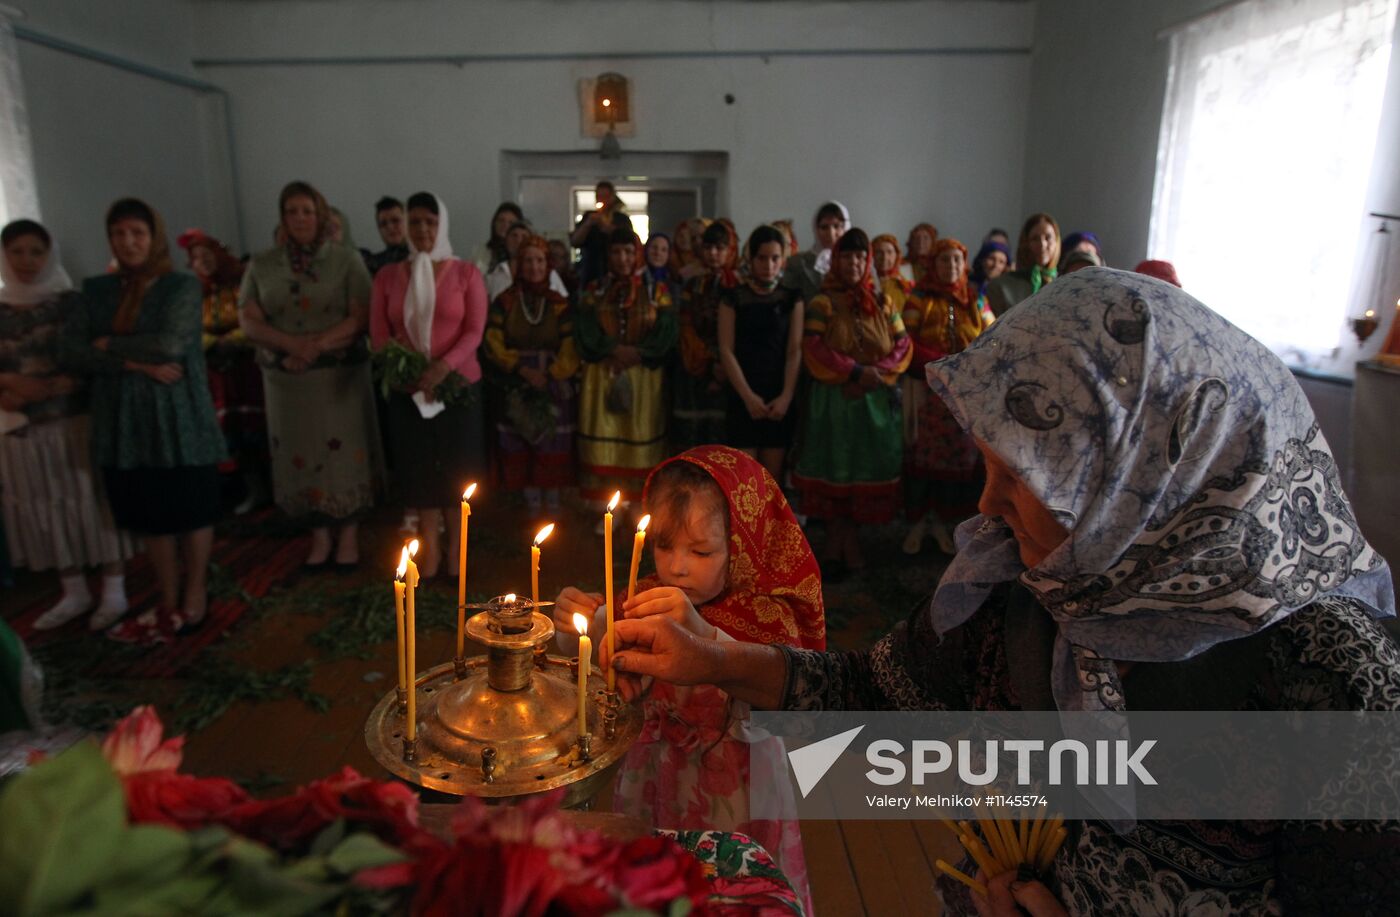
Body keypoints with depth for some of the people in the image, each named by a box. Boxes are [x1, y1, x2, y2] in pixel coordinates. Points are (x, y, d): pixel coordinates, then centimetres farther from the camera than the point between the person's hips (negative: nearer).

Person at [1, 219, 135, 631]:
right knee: (46, 508, 10)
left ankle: (114, 591, 11)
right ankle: (74, 593, 23)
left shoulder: (71, 303, -3)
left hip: (77, 420, -4)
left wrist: (44, 388, -19)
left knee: (92, 500, 1)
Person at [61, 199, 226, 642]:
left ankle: (194, 601, 20)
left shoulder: (182, 287, -5)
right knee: (151, 516, 11)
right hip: (123, 422, 4)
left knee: (192, 512, 5)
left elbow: (169, 344, -18)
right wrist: (134, 363, -14)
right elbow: (70, 353, -2)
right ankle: (168, 604, 24)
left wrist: (108, 346, -6)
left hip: (180, 420, -4)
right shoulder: (96, 290, 7)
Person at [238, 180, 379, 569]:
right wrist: (294, 344, -16)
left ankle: (349, 534, 15)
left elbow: (361, 317, -9)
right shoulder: (262, 264, 6)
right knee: (302, 454, 7)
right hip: (286, 377, 3)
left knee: (345, 452, 1)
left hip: (340, 374, -2)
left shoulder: (346, 260, -2)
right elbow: (249, 322, 1)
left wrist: (318, 347, -19)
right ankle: (319, 535, 20)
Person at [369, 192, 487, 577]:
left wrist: (444, 366, -21)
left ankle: (455, 543, 20)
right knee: (419, 466, 6)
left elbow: (475, 331, -6)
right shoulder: (387, 277, 6)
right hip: (408, 388, 2)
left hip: (458, 384, -1)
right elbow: (378, 335, 4)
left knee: (458, 465, 5)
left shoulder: (466, 273, 0)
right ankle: (430, 544, 20)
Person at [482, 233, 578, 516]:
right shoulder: (504, 302, 4)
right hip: (516, 389, 0)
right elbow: (493, 343, -3)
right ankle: (532, 506, 12)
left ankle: (553, 507, 13)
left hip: (554, 385, 0)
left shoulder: (560, 304, 4)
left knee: (553, 450, 1)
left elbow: (570, 349, -2)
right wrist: (522, 370, -13)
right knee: (521, 450, 1)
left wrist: (552, 377, -13)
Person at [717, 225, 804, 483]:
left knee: (772, 479, 4)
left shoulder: (791, 298, 9)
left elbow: (795, 350, 2)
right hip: (743, 398, -2)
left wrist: (786, 396, -10)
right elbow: (726, 350, -2)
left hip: (780, 399, 2)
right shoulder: (733, 298, 4)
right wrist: (748, 396, -11)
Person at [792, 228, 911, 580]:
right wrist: (855, 371, -17)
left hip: (877, 400, 3)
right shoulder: (823, 303, 1)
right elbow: (814, 349, -10)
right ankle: (845, 545, 9)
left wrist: (879, 371, -11)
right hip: (834, 400, -3)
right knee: (836, 472, -1)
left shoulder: (883, 300, 11)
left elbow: (902, 344, 7)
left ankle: (837, 545, 13)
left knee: (869, 469, 1)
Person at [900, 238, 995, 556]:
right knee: (924, 453, -4)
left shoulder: (975, 300, 13)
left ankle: (943, 523, 11)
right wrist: (945, 363, -15)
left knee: (959, 454, 2)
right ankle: (918, 522, 5)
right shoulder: (919, 299, 5)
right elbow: (907, 343, -5)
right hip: (927, 389, -3)